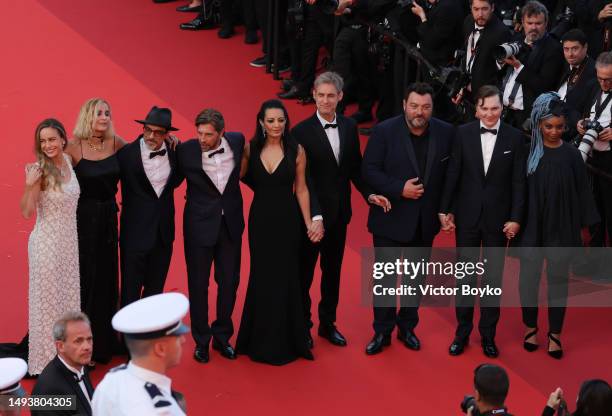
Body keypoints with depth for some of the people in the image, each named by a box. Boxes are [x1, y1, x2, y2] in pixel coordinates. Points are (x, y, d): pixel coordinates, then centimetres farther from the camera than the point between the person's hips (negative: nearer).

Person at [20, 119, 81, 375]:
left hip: (70, 241, 6)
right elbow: (26, 212, -17)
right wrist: (29, 186, -31)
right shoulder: (39, 170, -16)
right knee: (48, 299, 5)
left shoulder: (69, 161, 0)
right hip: (47, 243, -6)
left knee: (69, 295, 15)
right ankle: (48, 359, 17)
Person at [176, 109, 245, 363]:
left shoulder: (237, 141, -7)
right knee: (199, 284, 6)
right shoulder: (186, 151, -16)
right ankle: (201, 341, 22)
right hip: (200, 225, -3)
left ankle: (222, 337, 28)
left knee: (229, 281, 11)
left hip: (230, 223, 3)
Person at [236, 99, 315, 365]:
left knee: (285, 277, 4)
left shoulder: (296, 151, -5)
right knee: (261, 276, 10)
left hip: (287, 220, -1)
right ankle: (261, 339, 25)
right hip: (259, 219, 1)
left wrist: (309, 223, -1)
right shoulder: (250, 149, -2)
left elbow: (301, 189, 0)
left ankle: (284, 340, 20)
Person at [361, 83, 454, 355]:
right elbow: (369, 170, -13)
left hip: (425, 220, 3)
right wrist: (399, 189, -21)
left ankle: (408, 327, 30)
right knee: (385, 276, 4)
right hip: (390, 218, -3)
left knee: (416, 276, 15)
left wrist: (445, 209, -2)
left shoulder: (445, 133, -3)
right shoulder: (385, 131, -11)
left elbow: (450, 173, 3)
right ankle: (382, 331, 17)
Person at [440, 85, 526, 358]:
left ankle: (488, 333, 23)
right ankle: (462, 332, 23)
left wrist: (515, 218, -7)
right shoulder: (463, 134, -4)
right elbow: (453, 174, -1)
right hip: (467, 216, 0)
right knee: (465, 276, 11)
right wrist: (446, 209, -1)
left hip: (498, 218, 0)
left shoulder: (514, 137, -5)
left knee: (494, 277, 9)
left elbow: (518, 181, -4)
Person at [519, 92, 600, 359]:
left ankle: (555, 334, 20)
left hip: (561, 229, 0)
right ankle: (530, 327, 28)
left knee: (558, 279, 8)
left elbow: (581, 192, 0)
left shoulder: (571, 155, -5)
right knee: (528, 277, 9)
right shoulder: (528, 151, -5)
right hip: (531, 227, 0)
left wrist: (585, 225, 1)